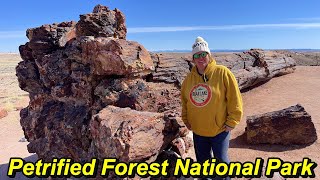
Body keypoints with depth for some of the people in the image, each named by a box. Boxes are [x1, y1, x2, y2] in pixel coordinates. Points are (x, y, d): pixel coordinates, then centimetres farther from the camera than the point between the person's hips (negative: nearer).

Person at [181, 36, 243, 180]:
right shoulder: (189, 78, 0)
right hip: (198, 130, 5)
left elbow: (234, 99, -12)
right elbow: (184, 100, 13)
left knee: (221, 160, 9)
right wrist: (186, 120, 11)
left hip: (220, 129, -4)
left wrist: (231, 122, -10)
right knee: (202, 160, 20)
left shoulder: (222, 73, -14)